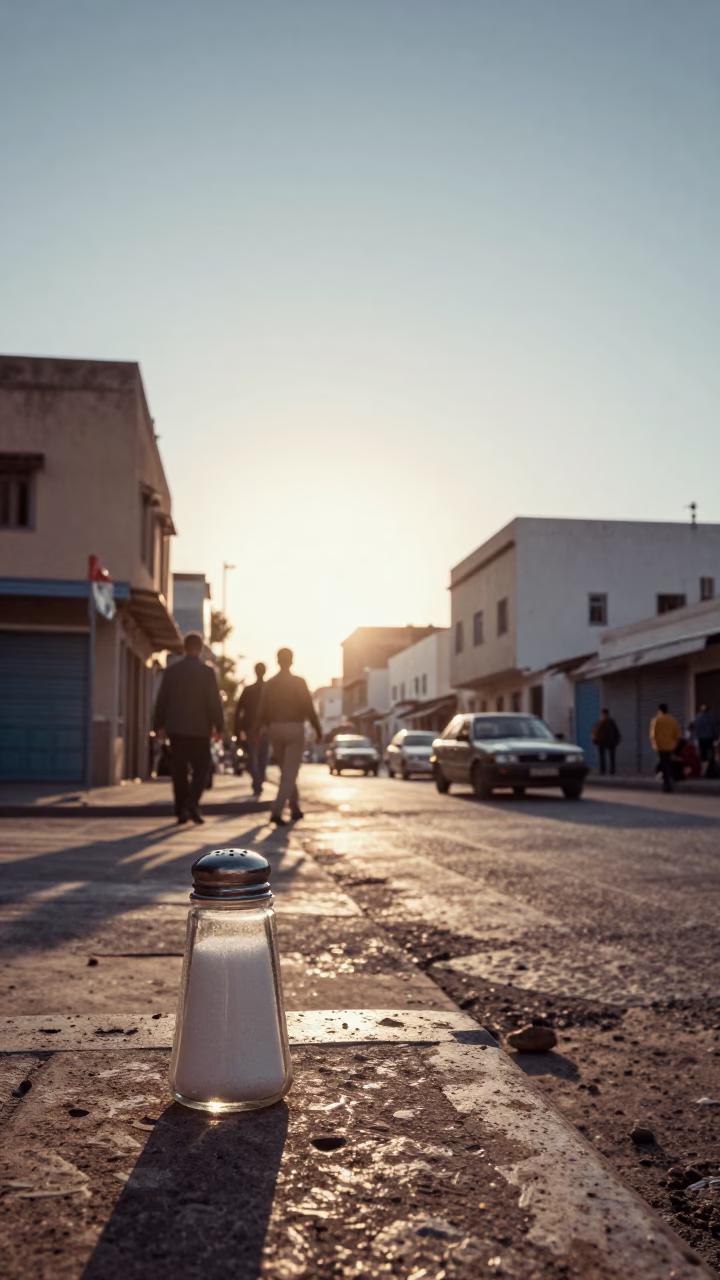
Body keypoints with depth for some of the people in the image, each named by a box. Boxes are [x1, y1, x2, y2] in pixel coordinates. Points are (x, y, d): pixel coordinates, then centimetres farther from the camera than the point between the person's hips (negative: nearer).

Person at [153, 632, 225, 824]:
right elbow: (214, 701, -9)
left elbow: (162, 700, 6)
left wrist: (159, 725, 12)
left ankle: (181, 810, 9)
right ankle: (192, 802, -12)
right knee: (201, 768, 7)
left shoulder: (172, 670, 3)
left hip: (175, 728, 3)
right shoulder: (207, 671, -7)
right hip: (199, 729, -3)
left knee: (179, 770, 9)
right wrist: (219, 726, -1)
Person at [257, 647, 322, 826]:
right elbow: (308, 708, -10)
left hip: (275, 730, 5)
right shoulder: (299, 682, -9)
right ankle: (277, 812, -17)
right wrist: (318, 729, 0)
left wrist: (257, 732, 9)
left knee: (287, 772, 19)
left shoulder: (269, 684, 3)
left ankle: (295, 809, 27)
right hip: (294, 729, -4)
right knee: (290, 774, -4)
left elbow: (262, 711, 2)